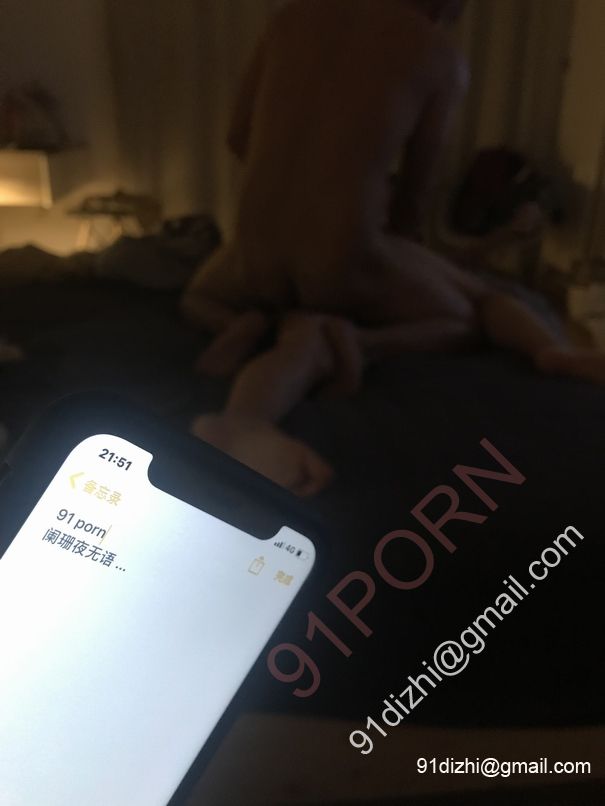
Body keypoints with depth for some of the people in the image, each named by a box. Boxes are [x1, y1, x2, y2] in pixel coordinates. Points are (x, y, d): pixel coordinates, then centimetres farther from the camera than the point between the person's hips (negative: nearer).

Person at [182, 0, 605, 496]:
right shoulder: (442, 56, 5)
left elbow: (239, 138, 17)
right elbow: (418, 190, 13)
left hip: (257, 255, 3)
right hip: (343, 263, -3)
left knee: (199, 301, 38)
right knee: (469, 321, 25)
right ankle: (354, 340, -8)